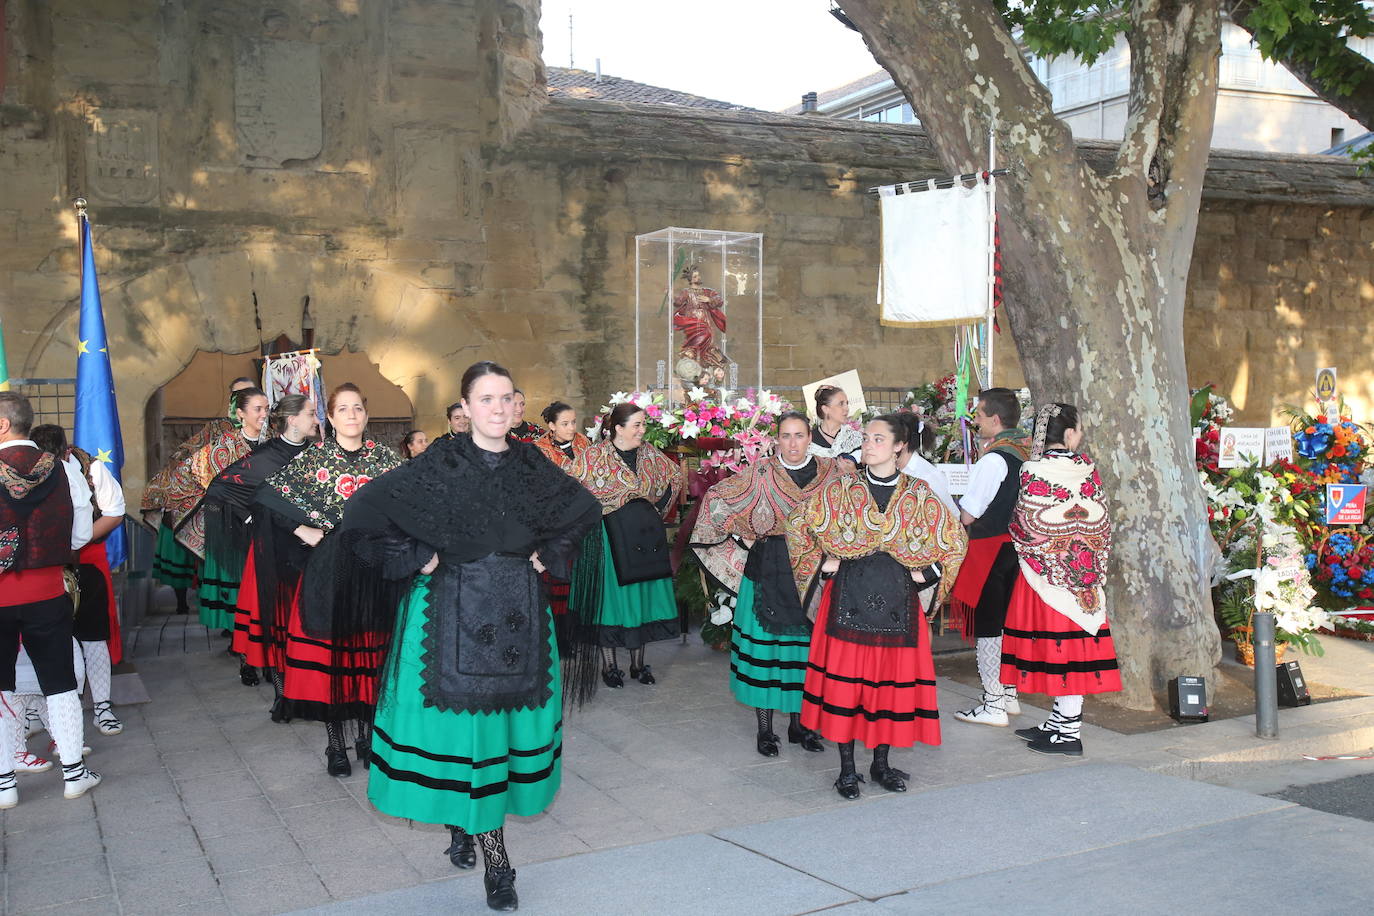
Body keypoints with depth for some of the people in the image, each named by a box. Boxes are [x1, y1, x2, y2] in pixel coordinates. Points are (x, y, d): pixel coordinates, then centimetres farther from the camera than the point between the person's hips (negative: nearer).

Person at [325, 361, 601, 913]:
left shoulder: (530, 465, 3)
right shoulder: (441, 464, -9)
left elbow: (586, 510, 18)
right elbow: (364, 512, -11)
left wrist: (547, 555, 8)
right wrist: (416, 558, -11)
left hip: (517, 614, 4)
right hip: (453, 612, -4)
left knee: (510, 718, 7)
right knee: (462, 722, -1)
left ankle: (465, 827, 26)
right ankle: (495, 860, 12)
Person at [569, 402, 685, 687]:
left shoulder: (649, 453, 5)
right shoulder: (594, 455, -9)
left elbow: (677, 477, 18)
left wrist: (658, 510, 11)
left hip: (644, 536, 5)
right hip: (609, 534, -5)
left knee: (644, 596, 8)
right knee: (610, 596, 1)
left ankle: (638, 663, 20)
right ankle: (609, 665, 12)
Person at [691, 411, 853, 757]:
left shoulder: (832, 472, 2)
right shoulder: (760, 473, -3)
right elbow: (715, 497, 2)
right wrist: (740, 535, 2)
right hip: (768, 571, -2)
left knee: (805, 644, 9)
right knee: (765, 645, 1)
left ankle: (798, 723, 24)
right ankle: (764, 729, 12)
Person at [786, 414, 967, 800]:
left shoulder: (919, 495, 4)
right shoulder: (842, 490, 2)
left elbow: (954, 539, 12)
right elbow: (798, 523, 8)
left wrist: (926, 573, 3)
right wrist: (823, 562, 2)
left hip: (897, 598, 1)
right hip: (849, 597, -1)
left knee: (893, 680, 5)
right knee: (845, 677, 0)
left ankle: (881, 763, 22)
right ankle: (847, 768, 11)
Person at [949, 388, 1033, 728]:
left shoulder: (993, 459, -19)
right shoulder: (1024, 451, 7)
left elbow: (967, 515, -19)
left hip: (989, 548, -9)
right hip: (1016, 544, 9)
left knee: (986, 626, 0)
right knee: (1007, 621, 18)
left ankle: (993, 706, 5)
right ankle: (1009, 695, 28)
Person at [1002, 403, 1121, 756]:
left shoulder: (1034, 471, -11)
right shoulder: (1087, 468, 1)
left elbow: (1027, 523, -11)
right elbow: (1102, 521, 5)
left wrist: (1014, 525, 11)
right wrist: (1095, 564, 16)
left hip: (1047, 569, -5)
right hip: (1083, 569, 5)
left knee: (1056, 641, -1)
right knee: (1075, 643, 10)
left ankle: (1069, 733, 1)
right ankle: (1060, 721, 19)